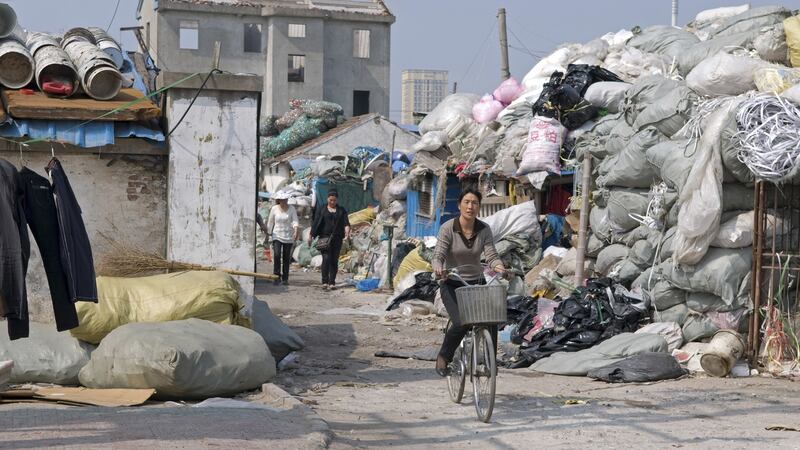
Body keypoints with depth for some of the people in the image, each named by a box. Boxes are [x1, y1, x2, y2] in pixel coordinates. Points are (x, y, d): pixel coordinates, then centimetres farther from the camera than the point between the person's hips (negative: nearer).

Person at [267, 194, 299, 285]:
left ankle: (285, 279, 11)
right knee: (276, 255, -17)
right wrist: (269, 234, 12)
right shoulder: (274, 209, 1)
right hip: (277, 236, 0)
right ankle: (277, 277, -11)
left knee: (286, 258, 2)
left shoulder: (291, 209, -1)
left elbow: (295, 221, -10)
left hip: (288, 237, 0)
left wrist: (296, 231, -27)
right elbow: (270, 222, 9)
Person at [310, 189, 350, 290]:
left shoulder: (341, 211, 11)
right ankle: (325, 282, -14)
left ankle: (332, 283, 7)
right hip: (324, 237, -2)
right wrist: (311, 236, 0)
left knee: (334, 260, 2)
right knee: (326, 258, -14)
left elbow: (346, 223, 1)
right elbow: (315, 223, 6)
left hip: (337, 239, 2)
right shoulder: (322, 210, 8)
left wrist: (347, 233, -18)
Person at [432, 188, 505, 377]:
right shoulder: (448, 228, -10)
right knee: (461, 323, -24)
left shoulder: (484, 230, -2)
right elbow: (438, 255, -17)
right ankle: (443, 357, 3)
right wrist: (438, 268, -40)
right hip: (452, 284, -3)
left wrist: (498, 267, -34)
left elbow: (491, 255, -11)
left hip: (477, 282, 3)